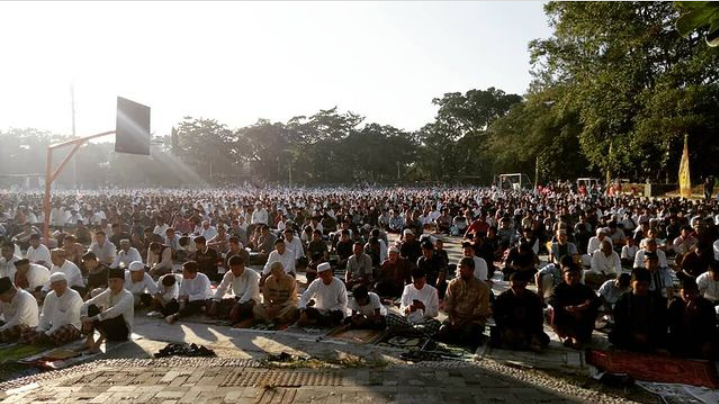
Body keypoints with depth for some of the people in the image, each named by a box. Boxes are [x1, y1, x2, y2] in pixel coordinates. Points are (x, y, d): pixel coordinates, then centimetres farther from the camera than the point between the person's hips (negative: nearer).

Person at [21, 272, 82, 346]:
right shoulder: (49, 296, 8)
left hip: (71, 327, -6)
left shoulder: (74, 296, -15)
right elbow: (45, 316, 8)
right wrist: (40, 331, -9)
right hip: (53, 326, 7)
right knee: (25, 334, -4)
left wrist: (48, 334, -23)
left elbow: (66, 320, -20)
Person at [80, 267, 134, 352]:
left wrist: (93, 318, -38)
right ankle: (89, 340, -13)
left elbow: (115, 311, -36)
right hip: (108, 327, 6)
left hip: (123, 331, -6)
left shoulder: (127, 296, -18)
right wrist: (84, 318, -23)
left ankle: (99, 342, -24)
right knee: (91, 308, -12)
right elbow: (87, 304, -4)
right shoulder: (107, 293, 2)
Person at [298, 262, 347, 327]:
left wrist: (330, 310, -20)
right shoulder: (315, 283, -6)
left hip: (334, 312, -2)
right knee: (307, 310, -24)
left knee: (339, 314, -36)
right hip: (319, 311, 2)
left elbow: (343, 304, -9)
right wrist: (302, 310, -24)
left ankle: (313, 322, -26)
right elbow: (304, 298, -6)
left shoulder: (339, 284, -13)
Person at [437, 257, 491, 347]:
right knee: (442, 332, -25)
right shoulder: (453, 283, 5)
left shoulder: (482, 287, -5)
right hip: (455, 317, 3)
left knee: (467, 336, -33)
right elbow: (448, 305, 3)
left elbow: (481, 312, -8)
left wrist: (463, 322, -16)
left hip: (474, 319, -3)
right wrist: (453, 320, -14)